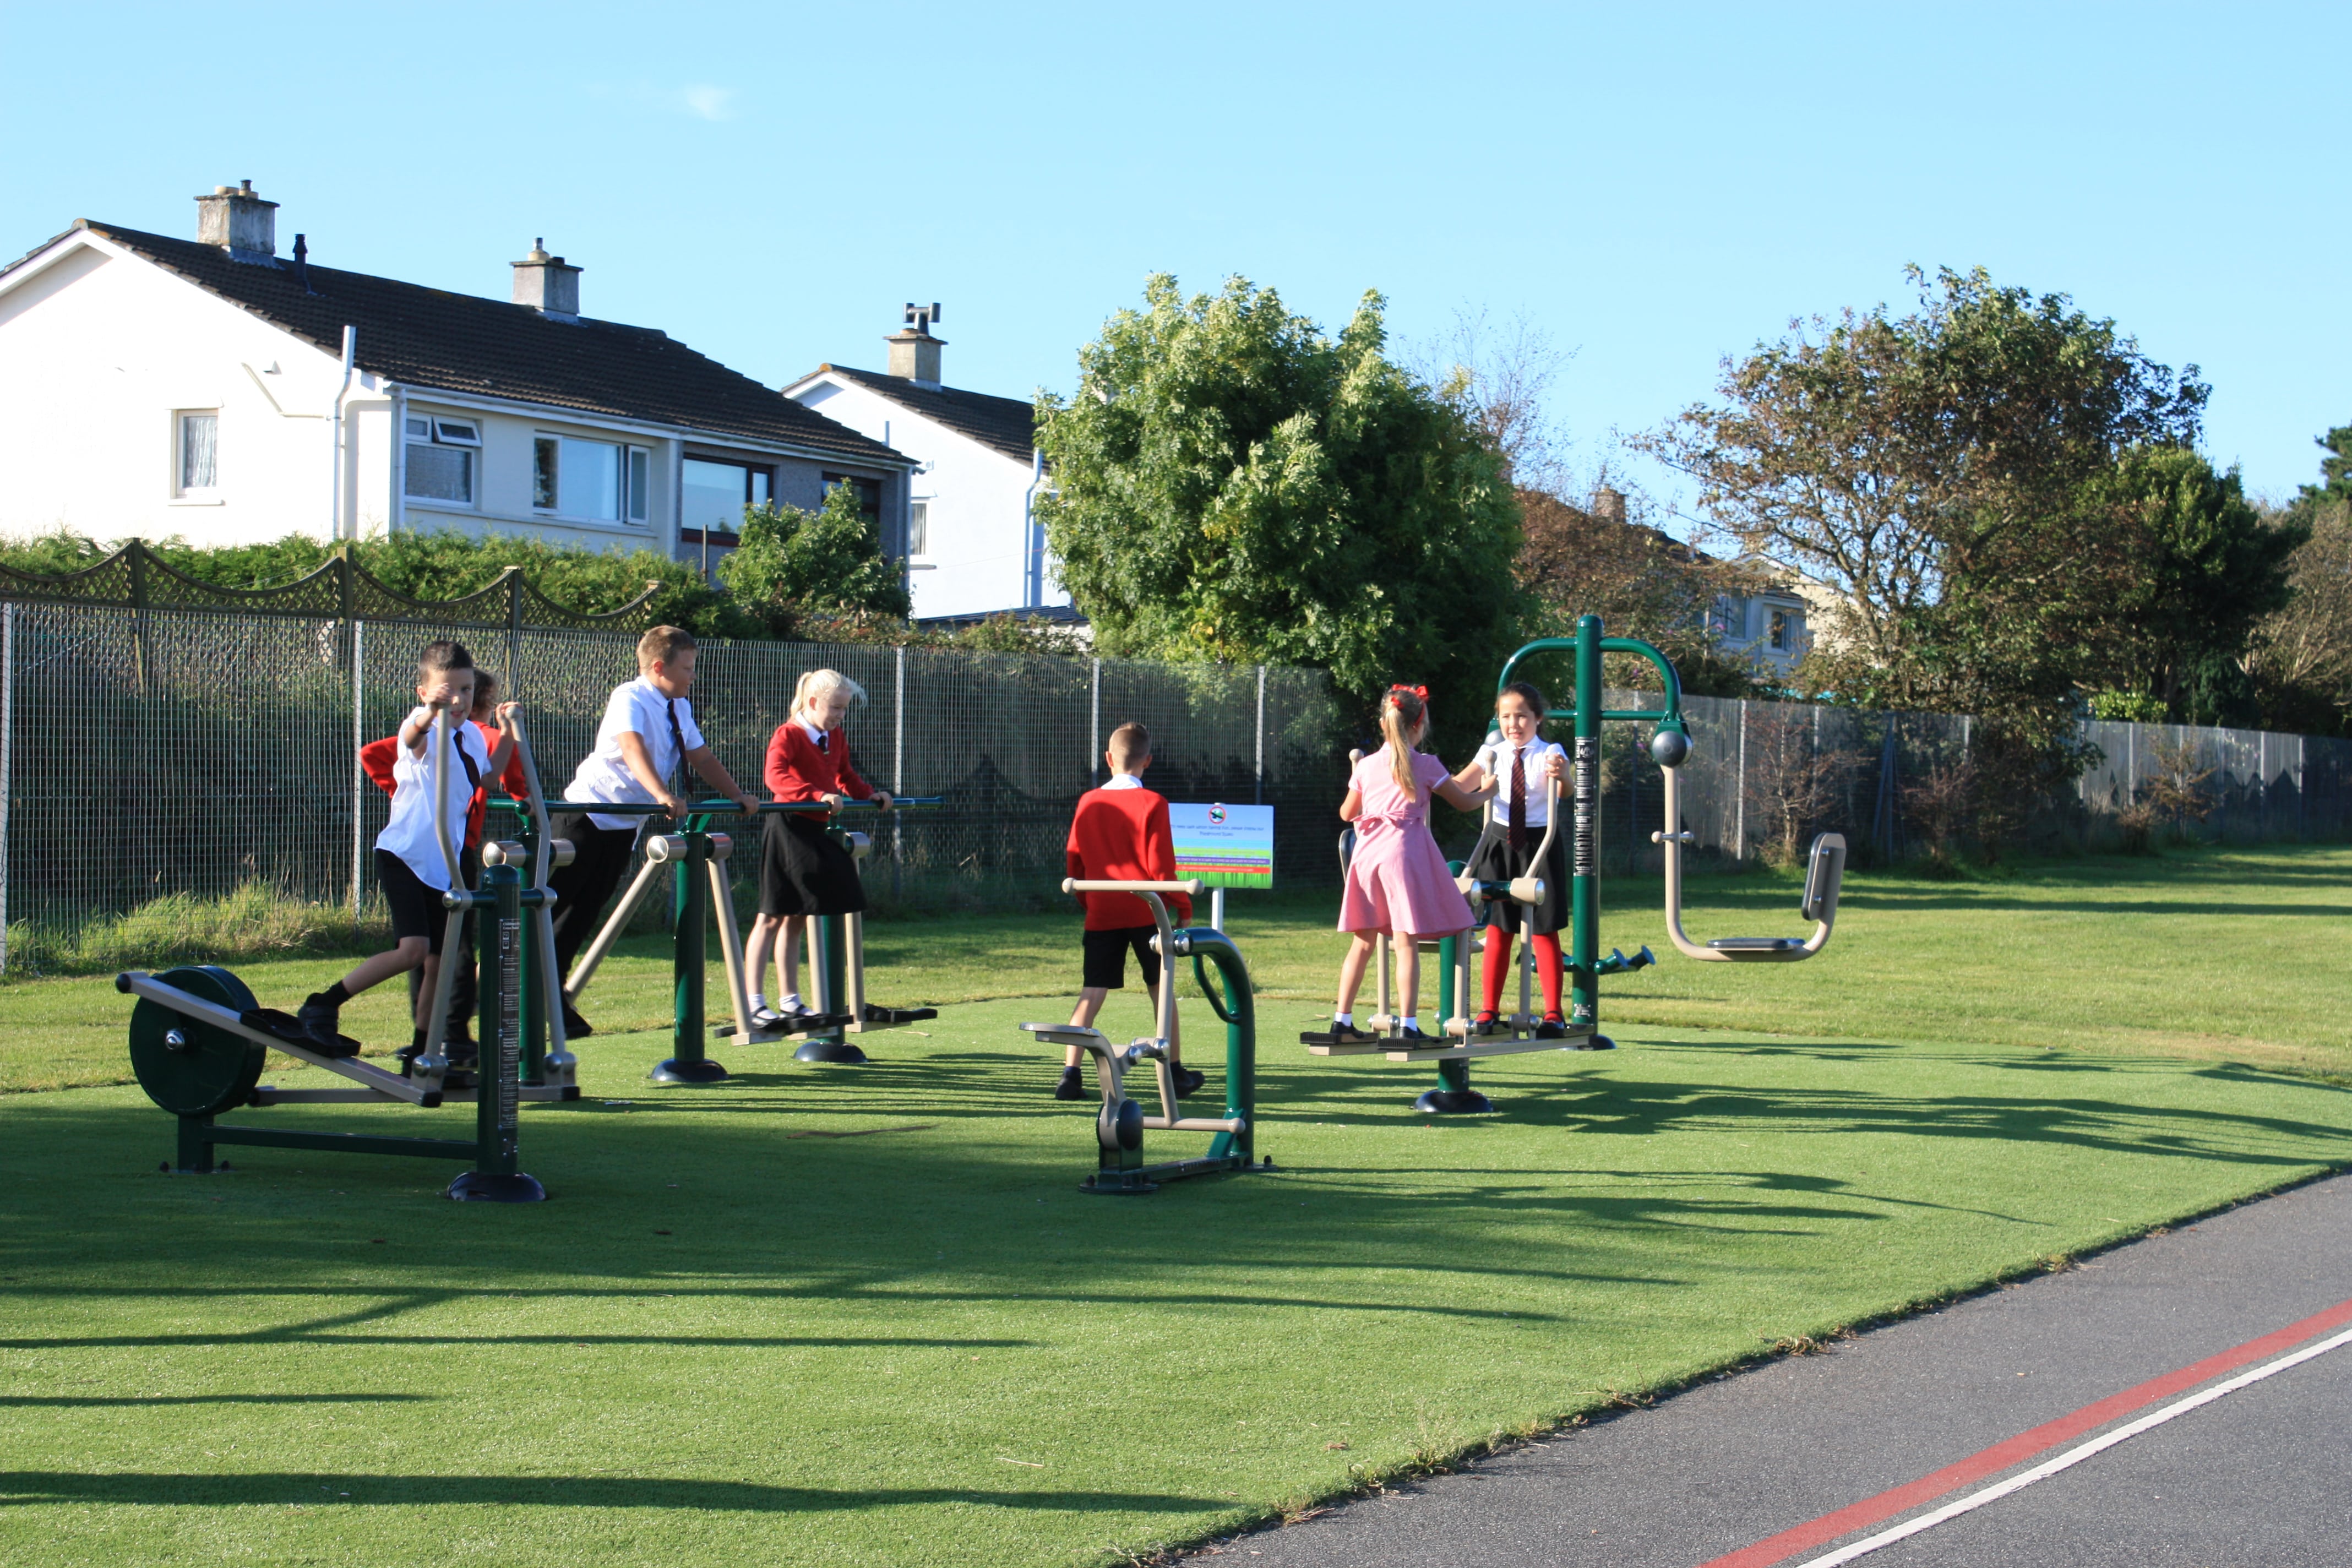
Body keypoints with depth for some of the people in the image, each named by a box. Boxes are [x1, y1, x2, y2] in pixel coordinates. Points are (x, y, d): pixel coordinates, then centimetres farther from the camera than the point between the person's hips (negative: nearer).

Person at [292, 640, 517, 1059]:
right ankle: (321, 1008, -12)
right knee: (412, 949, -21)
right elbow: (413, 738, -39)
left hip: (444, 864, 8)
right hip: (403, 855, -8)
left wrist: (507, 734, 15)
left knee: (438, 960, 8)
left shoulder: (471, 736, 11)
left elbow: (488, 776, 31)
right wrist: (428, 715, -62)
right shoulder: (424, 729, -12)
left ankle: (422, 1048, 20)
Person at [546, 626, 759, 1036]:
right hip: (588, 813, -8)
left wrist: (738, 795, 4)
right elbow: (632, 747, -33)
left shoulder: (680, 709, 8)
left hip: (625, 825, 8)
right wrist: (662, 795, -47)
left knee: (584, 914, 8)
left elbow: (702, 757, 16)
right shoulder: (630, 698, -17)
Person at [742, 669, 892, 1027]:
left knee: (796, 919, 13)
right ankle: (754, 1005, -6)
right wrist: (818, 795, -39)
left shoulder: (836, 738, 13)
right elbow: (776, 776, -30)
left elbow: (846, 776, 26)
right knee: (772, 917, -7)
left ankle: (789, 1001, 19)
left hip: (816, 831, 8)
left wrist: (870, 795, 9)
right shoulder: (788, 735, -13)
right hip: (788, 829, -8)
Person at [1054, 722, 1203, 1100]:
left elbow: (1073, 863, 8)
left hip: (1102, 915, 2)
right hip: (1146, 912, -2)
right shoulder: (1152, 804, -6)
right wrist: (1184, 909, 2)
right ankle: (1176, 1072, 18)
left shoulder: (1088, 803, 4)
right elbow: (1161, 867, -8)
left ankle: (1070, 1073, -9)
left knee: (1091, 994, 1)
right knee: (1162, 991, 11)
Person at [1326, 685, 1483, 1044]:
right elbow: (1464, 802, 9)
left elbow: (1347, 813, 21)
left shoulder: (1367, 765, 11)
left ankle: (1342, 1021, 11)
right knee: (1406, 941, -5)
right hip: (1405, 849, -4)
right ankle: (1408, 1025, -9)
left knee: (1363, 941, 11)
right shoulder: (1426, 765, 0)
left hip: (1368, 850, 4)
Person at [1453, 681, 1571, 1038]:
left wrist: (1560, 775, -46)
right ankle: (1489, 1012, 11)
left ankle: (1554, 1015, 7)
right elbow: (1459, 788, -3)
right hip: (1500, 844, 3)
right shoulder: (1493, 754, 4)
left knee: (1543, 929, 1)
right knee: (1497, 930, 5)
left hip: (1540, 845, -3)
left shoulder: (1550, 754, -6)